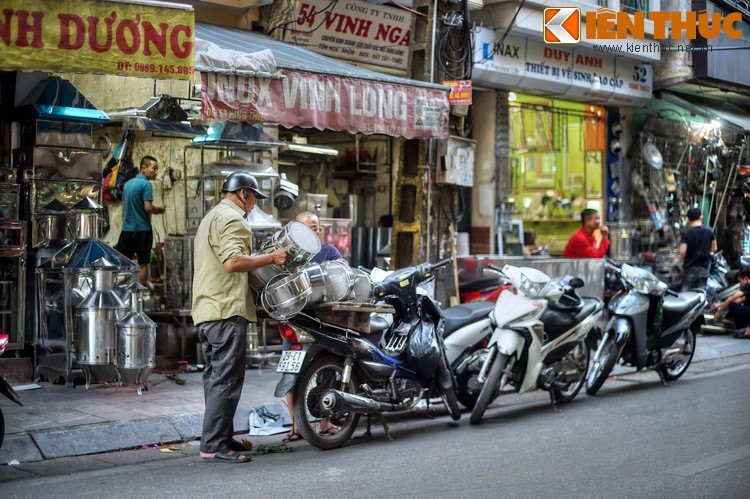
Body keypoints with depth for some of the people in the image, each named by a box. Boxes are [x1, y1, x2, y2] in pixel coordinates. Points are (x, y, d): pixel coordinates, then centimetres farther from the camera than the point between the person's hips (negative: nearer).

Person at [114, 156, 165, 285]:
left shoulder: (127, 184, 12)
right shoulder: (146, 184, -12)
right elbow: (148, 207, -20)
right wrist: (160, 209, -2)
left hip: (126, 229, 7)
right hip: (142, 229, -7)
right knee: (143, 264, 2)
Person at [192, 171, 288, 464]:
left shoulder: (211, 217, 25)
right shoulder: (232, 218, -9)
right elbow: (232, 261, -23)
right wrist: (271, 258, -16)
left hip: (205, 310, 11)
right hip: (227, 310, -11)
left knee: (215, 378, 13)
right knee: (226, 379, -9)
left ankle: (221, 438, 20)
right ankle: (214, 445, -9)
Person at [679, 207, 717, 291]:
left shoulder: (685, 232, -12)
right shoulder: (709, 231, -1)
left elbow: (682, 251, -18)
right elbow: (714, 248, 6)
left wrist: (681, 261, 1)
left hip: (689, 268, -3)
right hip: (704, 268, 3)